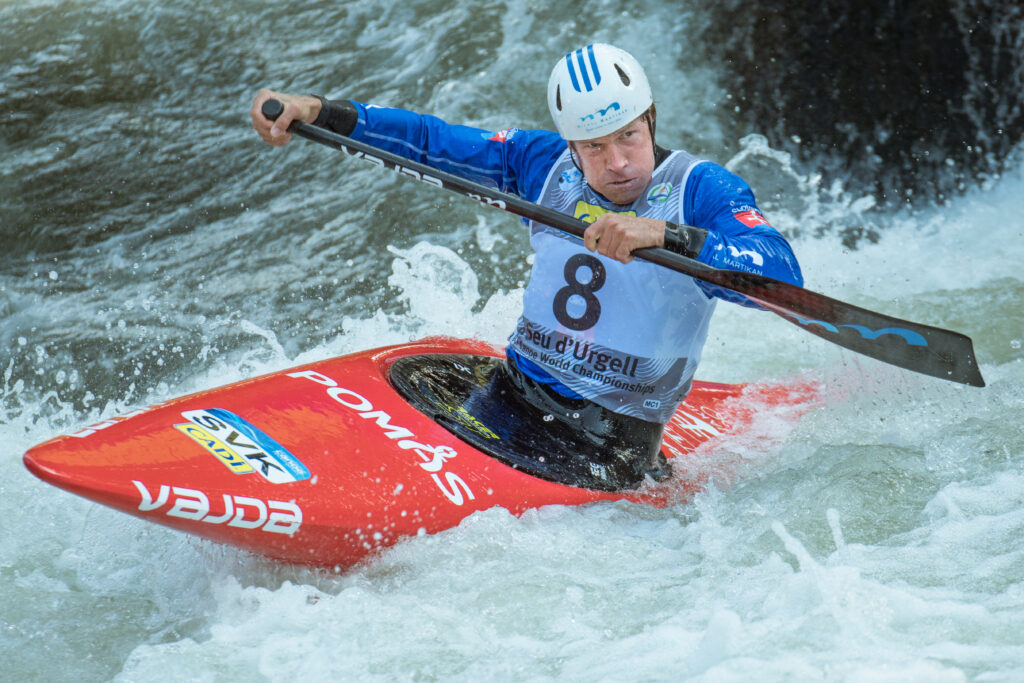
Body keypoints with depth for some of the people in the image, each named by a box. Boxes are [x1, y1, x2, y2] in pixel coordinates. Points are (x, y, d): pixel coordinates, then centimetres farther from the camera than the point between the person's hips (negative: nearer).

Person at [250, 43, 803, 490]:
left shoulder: (701, 189, -12)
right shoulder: (545, 163, 3)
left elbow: (783, 275, -28)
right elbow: (428, 140, 7)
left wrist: (665, 235, -39)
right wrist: (317, 113, -3)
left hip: (614, 437, -5)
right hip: (512, 390, 6)